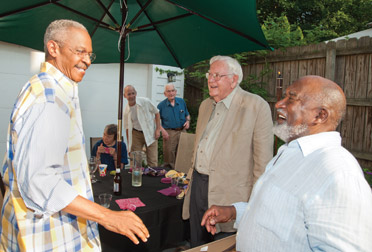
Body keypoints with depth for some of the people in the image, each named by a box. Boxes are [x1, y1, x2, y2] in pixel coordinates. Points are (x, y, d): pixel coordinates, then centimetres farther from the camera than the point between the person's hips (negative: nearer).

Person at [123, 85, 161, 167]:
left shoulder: (145, 101, -12)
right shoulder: (126, 111, -2)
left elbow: (156, 113, -2)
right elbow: (127, 128, 6)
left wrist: (158, 129, -8)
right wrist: (129, 145, 4)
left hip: (150, 133, -3)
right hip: (136, 134, 3)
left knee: (152, 161, -2)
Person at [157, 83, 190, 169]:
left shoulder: (182, 102, 10)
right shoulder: (161, 105, 1)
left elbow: (187, 115, 20)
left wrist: (188, 121, -1)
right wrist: (162, 130, -12)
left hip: (182, 131, 3)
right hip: (169, 133, -3)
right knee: (169, 154, -3)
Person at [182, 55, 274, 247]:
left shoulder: (256, 107, -12)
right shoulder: (205, 105, 11)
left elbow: (263, 161, -13)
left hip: (229, 195, -6)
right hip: (198, 186, 7)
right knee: (196, 244, 19)